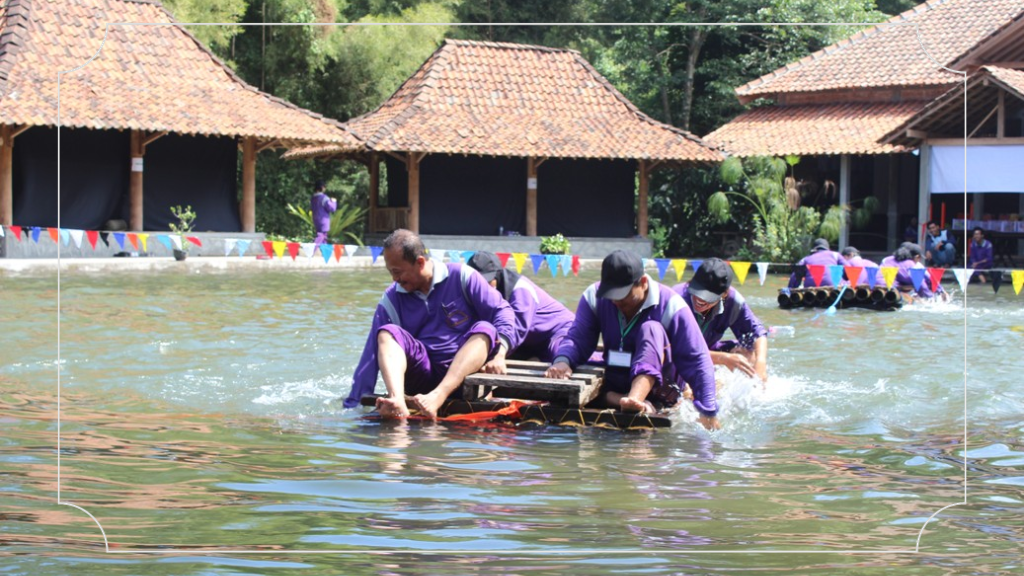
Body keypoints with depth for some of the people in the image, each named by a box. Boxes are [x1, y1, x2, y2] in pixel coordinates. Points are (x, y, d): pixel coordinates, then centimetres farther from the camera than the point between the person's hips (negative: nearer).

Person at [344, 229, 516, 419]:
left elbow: (502, 312, -2)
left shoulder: (461, 277, -1)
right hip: (421, 373, 2)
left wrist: (499, 353, -18)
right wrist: (353, 403, -3)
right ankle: (397, 400, -47)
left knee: (485, 329, -27)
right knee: (388, 333, -19)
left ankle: (438, 397, -48)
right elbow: (373, 352, 2)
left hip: (462, 369, -2)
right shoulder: (392, 299, 5)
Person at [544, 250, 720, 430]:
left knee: (651, 329, -31)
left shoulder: (670, 306, -16)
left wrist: (708, 413, -25)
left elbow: (698, 361, -18)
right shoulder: (594, 297, -5)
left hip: (658, 387, -4)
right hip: (615, 385, 4)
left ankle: (634, 399, -52)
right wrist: (562, 361, -37)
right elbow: (578, 339, -13)